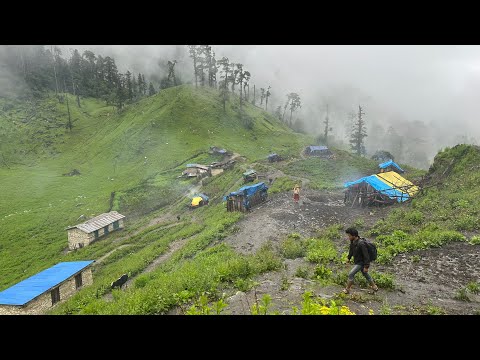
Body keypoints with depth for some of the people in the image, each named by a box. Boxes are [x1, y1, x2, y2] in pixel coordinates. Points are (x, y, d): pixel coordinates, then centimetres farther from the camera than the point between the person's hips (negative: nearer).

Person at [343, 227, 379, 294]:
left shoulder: (361, 244, -33)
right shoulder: (352, 241, -8)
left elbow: (366, 255, -27)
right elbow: (351, 249, 13)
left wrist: (366, 266, -24)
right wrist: (349, 258, 21)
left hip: (361, 262, -9)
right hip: (356, 261, 9)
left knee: (351, 274, -10)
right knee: (365, 274, 22)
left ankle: (347, 289, 4)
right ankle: (374, 287, 40)